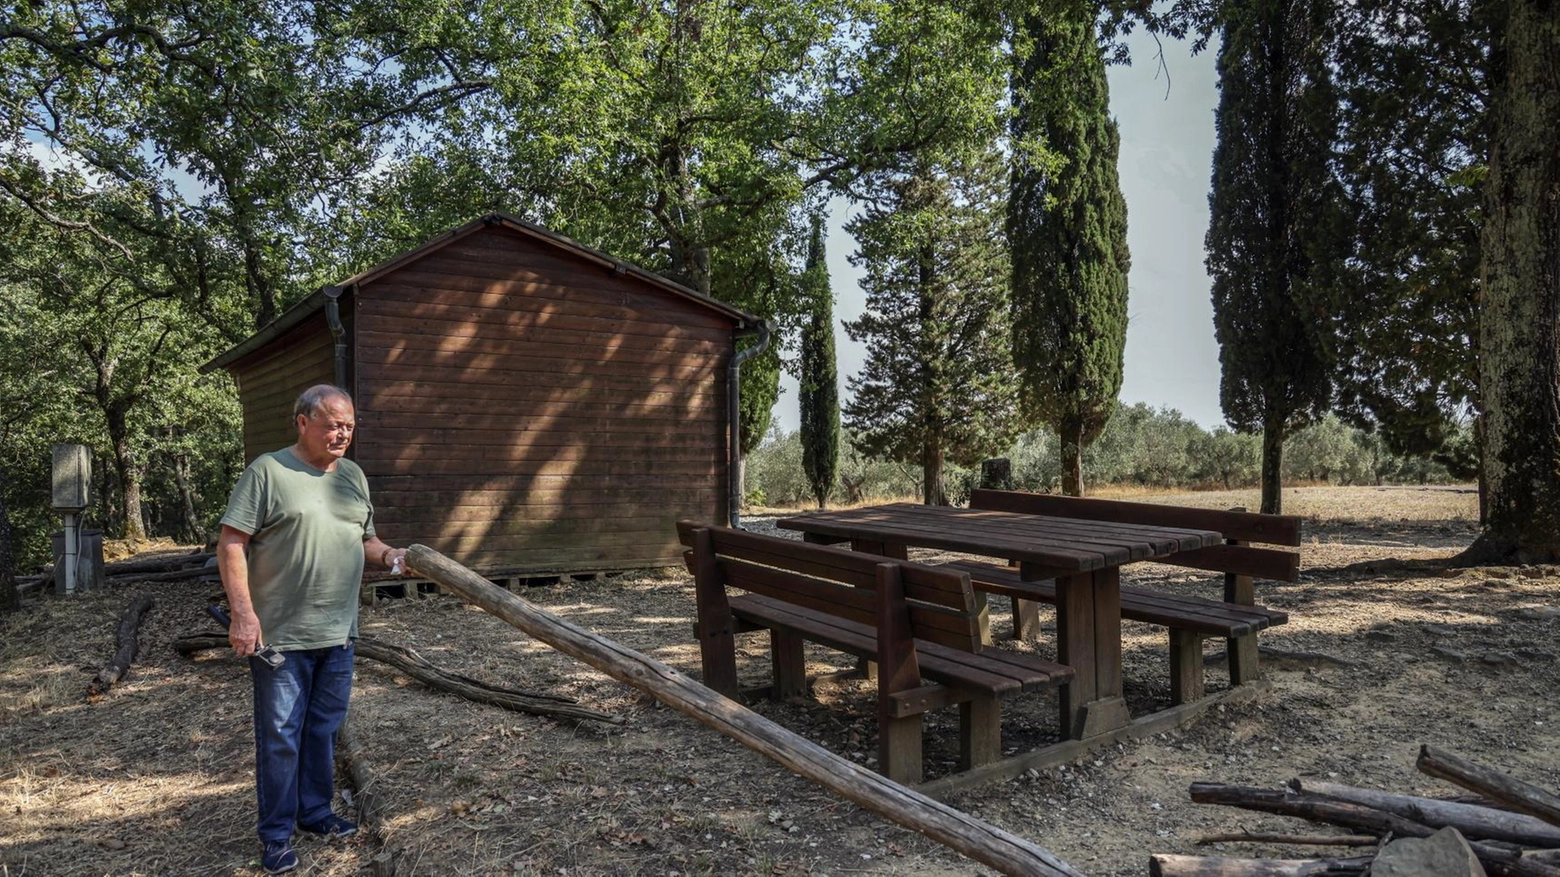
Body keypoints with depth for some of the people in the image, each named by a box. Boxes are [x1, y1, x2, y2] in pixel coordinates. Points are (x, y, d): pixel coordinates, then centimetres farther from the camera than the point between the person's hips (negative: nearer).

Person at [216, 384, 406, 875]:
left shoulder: (353, 476, 11)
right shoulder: (268, 471, -8)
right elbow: (231, 543, -11)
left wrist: (387, 555, -2)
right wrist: (243, 613, -18)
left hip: (338, 634, 6)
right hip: (280, 636, -5)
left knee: (324, 731, 16)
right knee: (280, 737, 5)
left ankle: (315, 812, 33)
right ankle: (276, 834, 19)